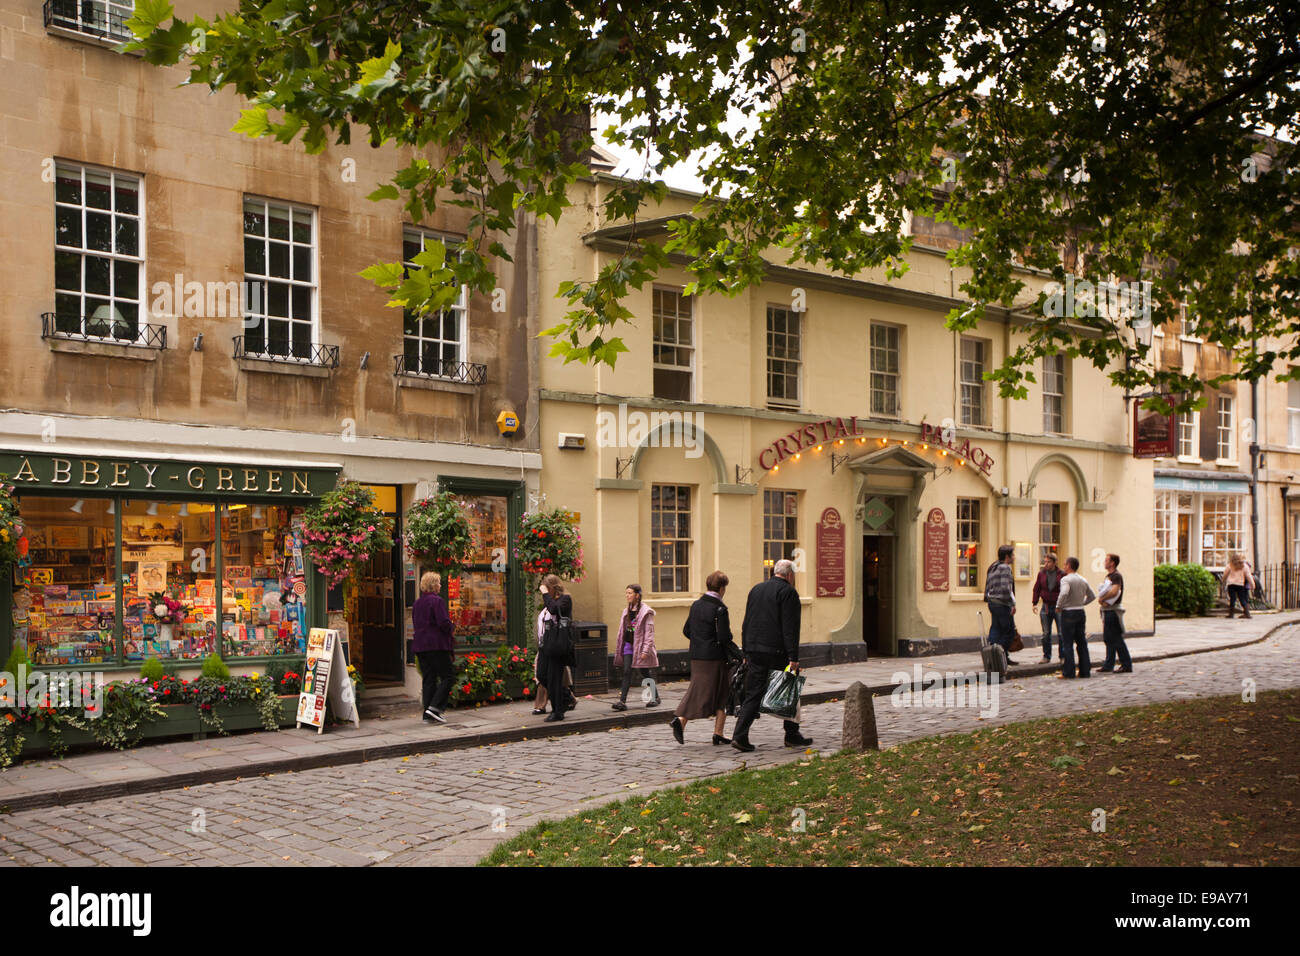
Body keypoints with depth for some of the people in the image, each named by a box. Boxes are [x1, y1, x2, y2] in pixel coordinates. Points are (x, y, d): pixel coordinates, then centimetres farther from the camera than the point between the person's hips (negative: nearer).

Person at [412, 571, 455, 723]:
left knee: (428, 679, 10)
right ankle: (434, 707, -12)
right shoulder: (437, 601, -12)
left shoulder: (417, 602, 13)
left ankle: (427, 713, 8)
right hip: (437, 645, -8)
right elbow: (444, 623, -17)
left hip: (420, 645, 8)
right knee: (448, 676, -1)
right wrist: (449, 630, 3)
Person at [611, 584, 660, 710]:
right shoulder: (627, 611, 12)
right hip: (628, 645, 6)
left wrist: (646, 650, -18)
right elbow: (622, 630, 16)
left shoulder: (646, 611, -10)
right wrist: (620, 649, 15)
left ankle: (656, 697, 23)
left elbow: (649, 632, -13)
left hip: (640, 646, -6)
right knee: (627, 672, -4)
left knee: (645, 673, 5)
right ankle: (622, 701, -9)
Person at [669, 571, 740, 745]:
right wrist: (738, 655, -4)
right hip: (715, 658, -6)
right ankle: (718, 734, 8)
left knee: (698, 690, 11)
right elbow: (724, 637, -17)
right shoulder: (719, 609, -15)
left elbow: (686, 631, 11)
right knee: (722, 695, 6)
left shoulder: (696, 605, 7)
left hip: (697, 657, 6)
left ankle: (680, 719, -10)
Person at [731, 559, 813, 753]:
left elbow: (746, 623, 16)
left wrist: (746, 652, 19)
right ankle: (792, 735, 18)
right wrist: (793, 657, -15)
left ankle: (739, 736, -6)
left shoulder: (756, 589, 14)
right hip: (778, 652, -6)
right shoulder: (788, 592, -8)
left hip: (755, 651, 6)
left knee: (753, 694, 5)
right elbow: (790, 628, -14)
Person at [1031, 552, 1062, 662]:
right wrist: (1035, 603, 4)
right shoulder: (1041, 574, 6)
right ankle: (1046, 656, 15)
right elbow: (1037, 589, 11)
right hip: (1046, 607, 3)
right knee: (1046, 634, 7)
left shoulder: (1061, 574, -5)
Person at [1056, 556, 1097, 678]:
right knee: (1082, 642, 12)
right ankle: (1085, 670, 14)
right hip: (1080, 612, 6)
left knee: (1067, 644, -2)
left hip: (1068, 613, -6)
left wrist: (1058, 606, -17)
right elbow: (1092, 596, 15)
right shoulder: (1083, 581, 9)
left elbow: (1064, 593, -30)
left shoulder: (1066, 579, -13)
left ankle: (1069, 672, -2)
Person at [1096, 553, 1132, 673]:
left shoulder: (1116, 576, -14)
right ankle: (1108, 666, 18)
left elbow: (1114, 591, -29)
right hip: (1107, 611, 10)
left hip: (1113, 611, -10)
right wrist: (1102, 600, -4)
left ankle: (1127, 665, -3)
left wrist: (1102, 599, -16)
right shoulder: (1109, 576, 17)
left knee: (1116, 639, -7)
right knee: (1108, 639, 12)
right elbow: (1101, 591, 16)